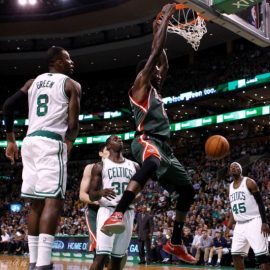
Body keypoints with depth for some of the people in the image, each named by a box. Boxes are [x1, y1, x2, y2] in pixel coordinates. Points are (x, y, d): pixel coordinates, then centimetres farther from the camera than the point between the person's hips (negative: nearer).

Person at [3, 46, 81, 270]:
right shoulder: (72, 85, 5)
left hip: (30, 142, 7)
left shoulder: (33, 82, 21)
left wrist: (11, 140, 16)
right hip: (52, 143, -7)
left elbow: (8, 105, 11)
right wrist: (68, 145, 12)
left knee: (36, 203, 11)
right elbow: (73, 124, -4)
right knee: (54, 201, -11)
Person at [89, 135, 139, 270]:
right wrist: (101, 192, -21)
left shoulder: (134, 166, 15)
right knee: (101, 255, -17)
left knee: (117, 257, 7)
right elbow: (91, 195, 1)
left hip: (127, 212, 4)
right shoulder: (100, 166, 5)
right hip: (108, 210, -4)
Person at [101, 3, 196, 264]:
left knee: (187, 189, 13)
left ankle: (175, 242, 21)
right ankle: (116, 215, -56)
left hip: (163, 145, 10)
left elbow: (165, 65, 38)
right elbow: (156, 52, -2)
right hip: (146, 140, -10)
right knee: (152, 164, -44)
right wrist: (166, 17, 4)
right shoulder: (140, 86, 3)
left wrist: (159, 35, 34)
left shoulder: (153, 90, 26)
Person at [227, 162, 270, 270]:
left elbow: (260, 203, -9)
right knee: (236, 255, 3)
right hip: (240, 225, 7)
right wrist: (230, 222, 12)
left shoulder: (249, 182, -6)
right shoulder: (230, 187, 15)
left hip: (253, 222, -7)